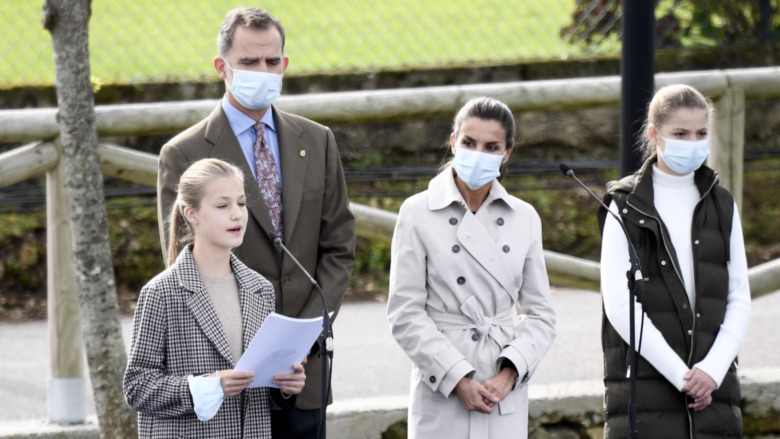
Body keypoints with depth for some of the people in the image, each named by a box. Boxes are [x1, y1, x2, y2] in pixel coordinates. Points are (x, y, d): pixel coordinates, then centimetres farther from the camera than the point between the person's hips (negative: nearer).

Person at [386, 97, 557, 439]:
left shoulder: (524, 218, 9)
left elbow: (540, 314, 10)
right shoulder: (419, 213, 0)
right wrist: (458, 379, -11)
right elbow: (406, 314, -3)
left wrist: (509, 375, -7)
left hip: (506, 400, 3)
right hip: (443, 396, -3)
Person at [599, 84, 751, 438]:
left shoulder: (721, 205, 13)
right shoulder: (626, 206, 1)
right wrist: (679, 373, -12)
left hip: (713, 385, 4)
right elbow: (620, 304, -7)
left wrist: (713, 369, -7)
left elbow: (739, 300, 10)